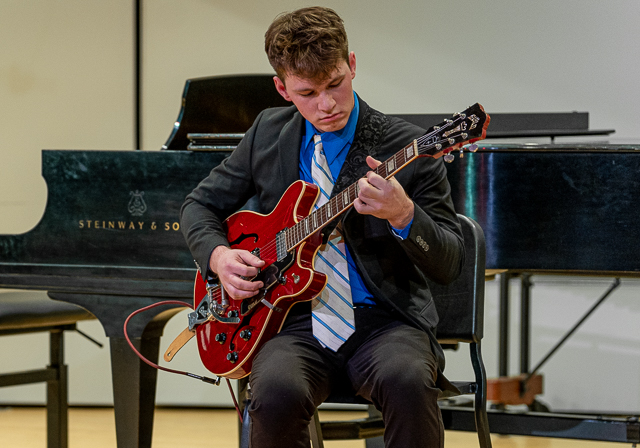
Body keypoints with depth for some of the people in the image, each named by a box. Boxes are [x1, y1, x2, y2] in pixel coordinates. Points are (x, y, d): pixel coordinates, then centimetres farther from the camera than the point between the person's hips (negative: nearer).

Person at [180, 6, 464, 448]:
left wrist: (403, 215, -24)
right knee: (278, 392, -32)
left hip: (383, 318, -2)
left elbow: (449, 265, -4)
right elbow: (201, 204, 24)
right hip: (296, 320, 2)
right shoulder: (269, 133, 11)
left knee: (409, 381, -36)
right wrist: (219, 256, 2)